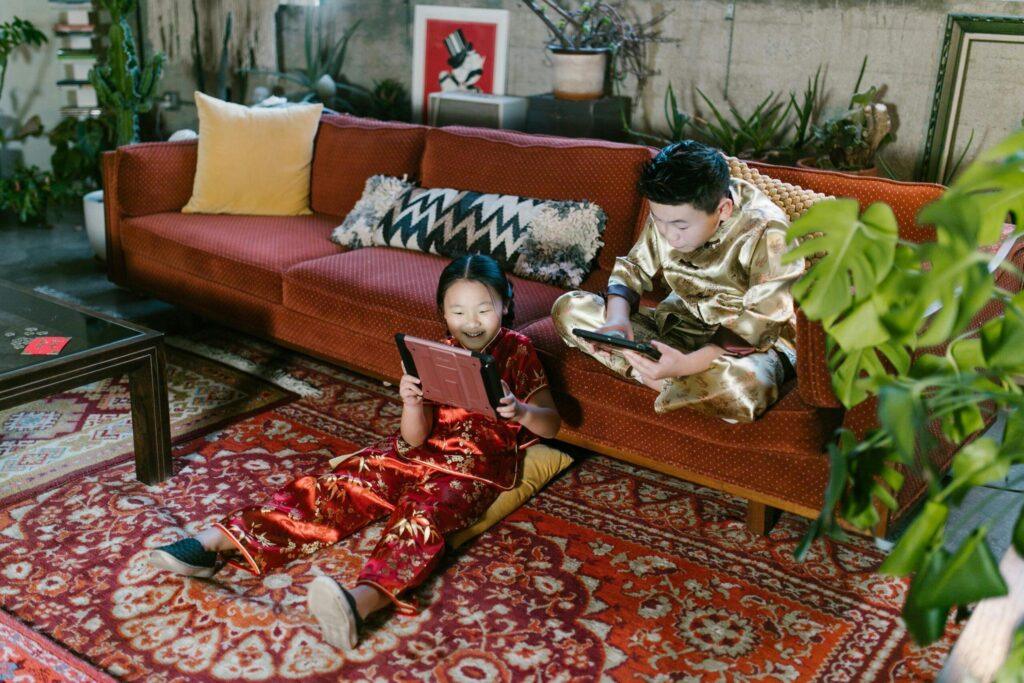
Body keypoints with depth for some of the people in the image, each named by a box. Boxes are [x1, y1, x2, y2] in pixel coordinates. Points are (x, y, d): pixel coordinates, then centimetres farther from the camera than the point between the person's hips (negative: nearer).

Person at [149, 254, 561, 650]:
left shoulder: (517, 351, 1)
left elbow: (551, 425, -2)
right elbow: (413, 438, -1)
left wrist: (522, 411, -25)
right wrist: (411, 401, -24)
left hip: (478, 467, -4)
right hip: (424, 451, 4)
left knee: (422, 513, -36)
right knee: (337, 485, -18)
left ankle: (363, 600, -63)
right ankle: (218, 540, -26)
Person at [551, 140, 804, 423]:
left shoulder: (766, 232, -23)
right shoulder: (669, 212, -7)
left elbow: (759, 324, -26)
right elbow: (632, 269, 5)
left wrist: (687, 364, -39)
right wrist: (617, 318, -18)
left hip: (758, 342, -6)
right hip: (679, 327, 7)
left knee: (739, 389, -45)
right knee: (569, 309, -9)